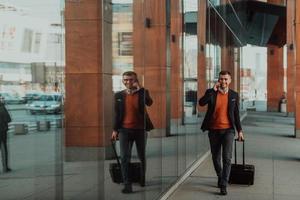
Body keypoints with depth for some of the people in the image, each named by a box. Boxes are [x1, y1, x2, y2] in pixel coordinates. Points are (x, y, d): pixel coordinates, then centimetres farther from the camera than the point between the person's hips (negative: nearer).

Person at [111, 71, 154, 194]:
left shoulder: (142, 92, 1)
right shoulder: (119, 95, 5)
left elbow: (149, 103, -21)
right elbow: (117, 113, 8)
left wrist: (139, 88, -17)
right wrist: (115, 129, 3)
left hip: (140, 129, 0)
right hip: (125, 129, 0)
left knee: (142, 156, 13)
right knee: (125, 157, -10)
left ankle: (142, 179, 33)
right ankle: (127, 185, -10)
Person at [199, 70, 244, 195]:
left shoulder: (234, 95, 4)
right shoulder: (211, 93, 0)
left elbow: (236, 114, 10)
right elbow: (201, 103, -20)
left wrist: (239, 130, 6)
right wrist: (213, 90, -21)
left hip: (228, 130, -1)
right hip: (213, 130, 1)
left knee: (227, 158, -12)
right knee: (216, 158, 12)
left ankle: (223, 185, -9)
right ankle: (220, 177, 36)